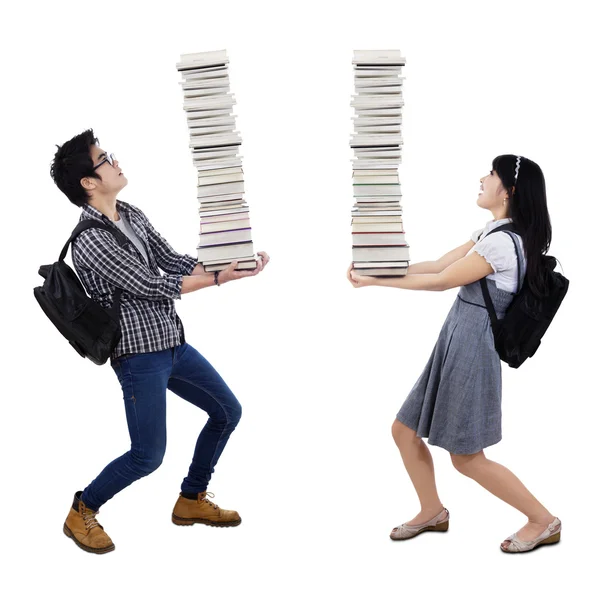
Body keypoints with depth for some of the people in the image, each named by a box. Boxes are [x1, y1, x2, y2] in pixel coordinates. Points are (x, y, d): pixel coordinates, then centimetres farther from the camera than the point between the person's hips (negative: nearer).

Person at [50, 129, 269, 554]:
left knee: (228, 411, 15)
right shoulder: (90, 241, -21)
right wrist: (219, 279, -15)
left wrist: (234, 261, -6)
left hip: (174, 343, 9)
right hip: (140, 357, -9)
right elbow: (151, 287, -20)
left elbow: (174, 261, 7)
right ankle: (82, 512, 20)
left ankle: (192, 500, 29)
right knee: (148, 456, -4)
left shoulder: (132, 215, 6)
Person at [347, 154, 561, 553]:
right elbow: (437, 265, 12)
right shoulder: (490, 232, 13)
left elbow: (440, 281, -14)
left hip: (471, 348, -9)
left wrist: (376, 281, -8)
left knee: (467, 457, -1)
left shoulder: (503, 241, -18)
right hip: (453, 342, 9)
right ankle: (433, 512, 29)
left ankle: (544, 521, 11)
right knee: (405, 430, 13)